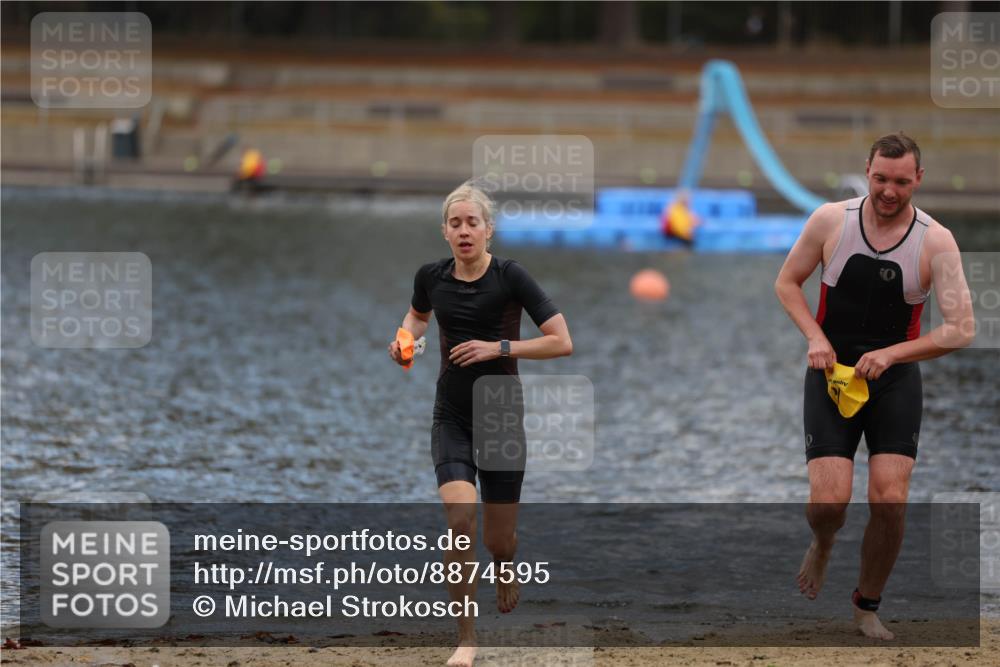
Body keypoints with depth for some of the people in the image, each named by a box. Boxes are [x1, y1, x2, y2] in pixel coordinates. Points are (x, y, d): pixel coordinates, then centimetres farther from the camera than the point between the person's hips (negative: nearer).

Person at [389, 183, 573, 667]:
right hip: (451, 419, 2)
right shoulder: (431, 277, -2)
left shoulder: (510, 277, -13)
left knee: (498, 540, 6)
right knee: (460, 519, -20)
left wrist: (499, 347, -20)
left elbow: (562, 342, -13)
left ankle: (505, 570, 46)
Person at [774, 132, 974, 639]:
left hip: (895, 377, 0)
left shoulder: (936, 243, -13)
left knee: (890, 501, -10)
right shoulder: (830, 220, -9)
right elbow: (786, 282, 4)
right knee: (829, 502, -12)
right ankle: (822, 546, 27)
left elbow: (961, 329, -17)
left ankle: (867, 606, 14)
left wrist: (891, 353, -26)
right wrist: (815, 337, -12)